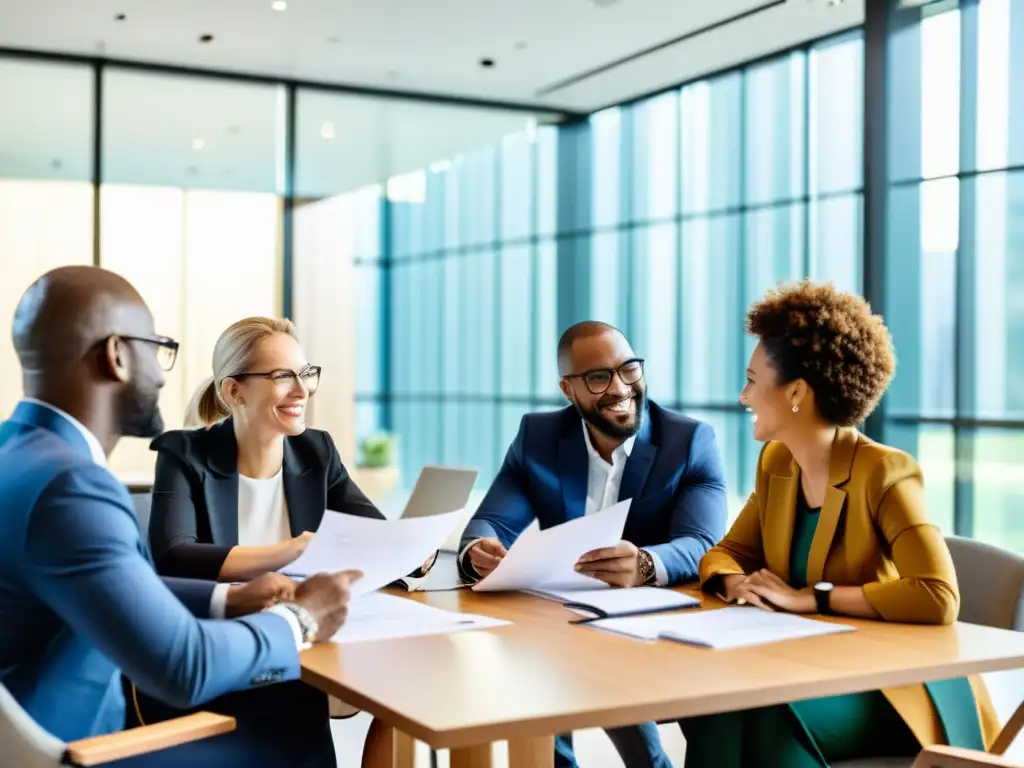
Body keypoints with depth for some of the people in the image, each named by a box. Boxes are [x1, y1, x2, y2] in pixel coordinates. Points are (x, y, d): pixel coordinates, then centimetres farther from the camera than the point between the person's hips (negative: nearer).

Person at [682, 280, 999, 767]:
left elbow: (938, 599, -29)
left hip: (891, 687, -6)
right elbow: (726, 554, 11)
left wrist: (810, 598, -26)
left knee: (761, 718, -32)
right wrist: (735, 583, -13)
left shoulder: (883, 473, -18)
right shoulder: (776, 463, 5)